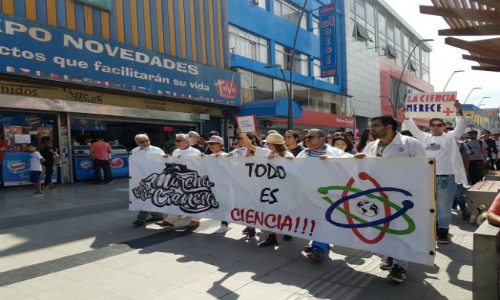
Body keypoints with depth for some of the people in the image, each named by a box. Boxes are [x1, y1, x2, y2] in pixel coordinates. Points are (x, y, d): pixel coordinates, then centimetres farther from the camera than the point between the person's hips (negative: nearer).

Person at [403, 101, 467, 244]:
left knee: (444, 206, 2)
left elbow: (461, 127, -6)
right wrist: (405, 115, 11)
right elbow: (413, 128, 17)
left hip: (446, 178, -3)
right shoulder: (425, 137, 13)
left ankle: (442, 232, 11)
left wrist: (458, 111, -15)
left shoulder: (450, 137, 4)